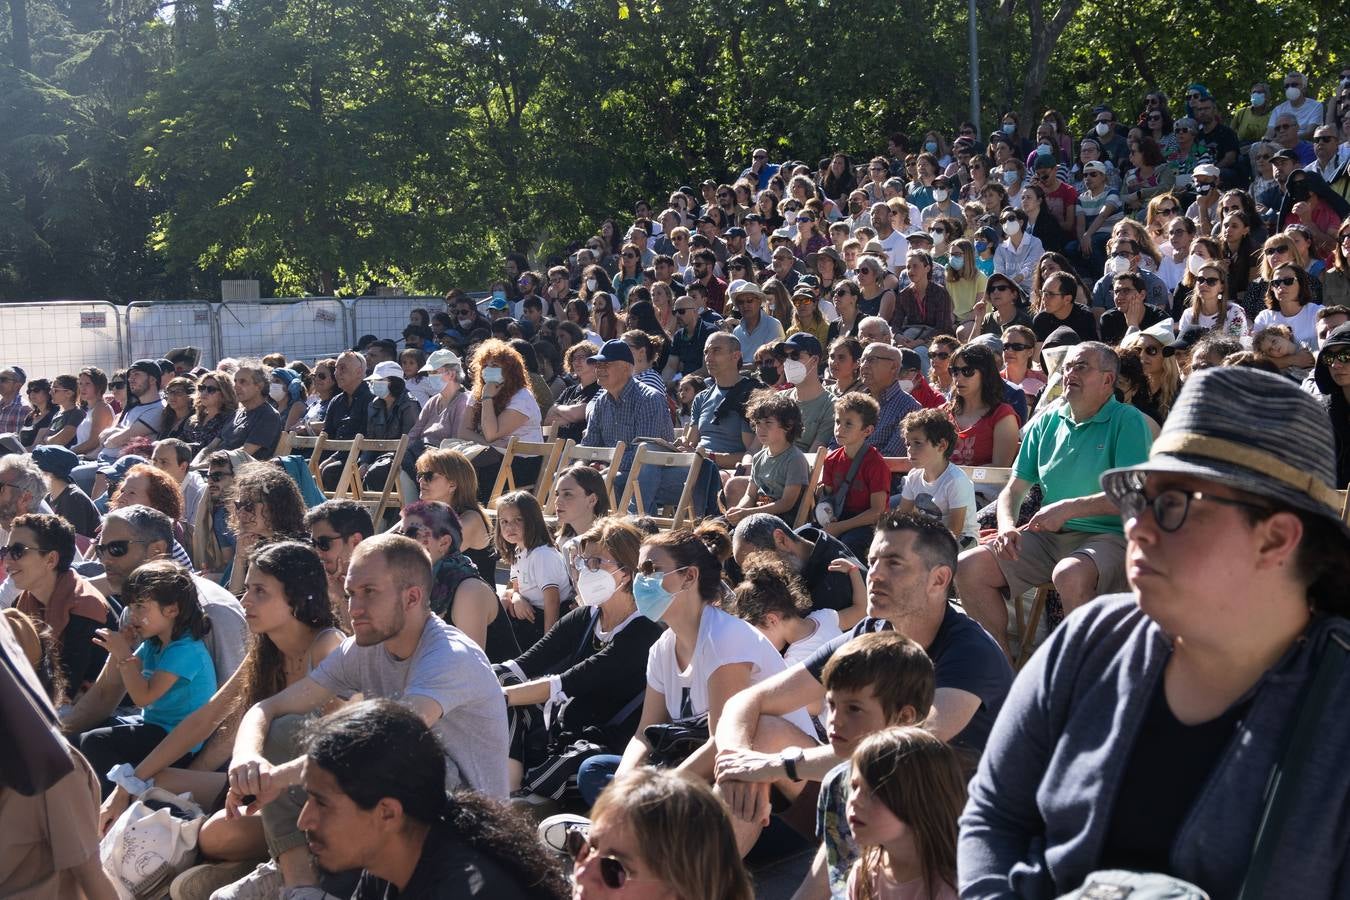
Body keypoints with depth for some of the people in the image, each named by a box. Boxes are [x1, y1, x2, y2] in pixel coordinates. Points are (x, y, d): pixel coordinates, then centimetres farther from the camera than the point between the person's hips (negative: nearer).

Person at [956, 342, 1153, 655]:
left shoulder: (1127, 421, -4)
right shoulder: (1047, 422, 14)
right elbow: (1013, 490, 16)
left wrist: (1069, 508, -19)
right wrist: (1007, 526, -5)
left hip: (1108, 535, -6)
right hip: (1049, 536, 6)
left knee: (1070, 575, -39)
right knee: (969, 567, -12)